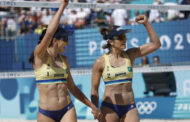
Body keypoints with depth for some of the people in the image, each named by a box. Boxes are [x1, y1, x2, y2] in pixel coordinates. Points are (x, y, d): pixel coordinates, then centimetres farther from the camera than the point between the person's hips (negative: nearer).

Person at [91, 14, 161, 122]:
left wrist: (146, 23, -2)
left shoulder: (130, 55, 6)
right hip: (109, 108, -2)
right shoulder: (100, 62, -1)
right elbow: (94, 89, 4)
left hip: (129, 108, 2)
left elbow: (155, 45, 3)